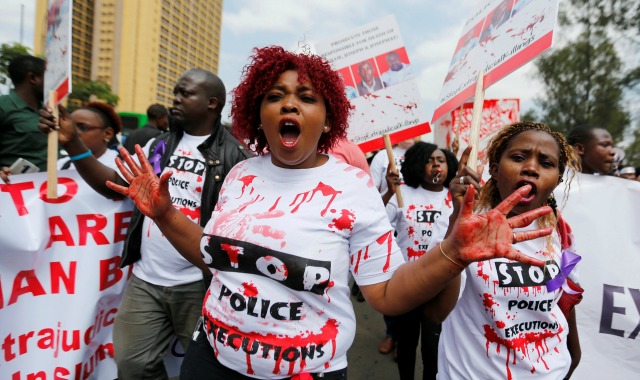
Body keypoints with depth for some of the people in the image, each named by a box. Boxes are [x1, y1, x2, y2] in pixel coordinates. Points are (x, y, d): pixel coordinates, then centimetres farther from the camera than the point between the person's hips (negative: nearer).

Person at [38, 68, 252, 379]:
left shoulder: (233, 156, -8)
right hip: (145, 279, 5)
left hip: (198, 283, -5)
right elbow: (113, 185, 9)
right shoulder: (158, 146, 9)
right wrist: (72, 143, -3)